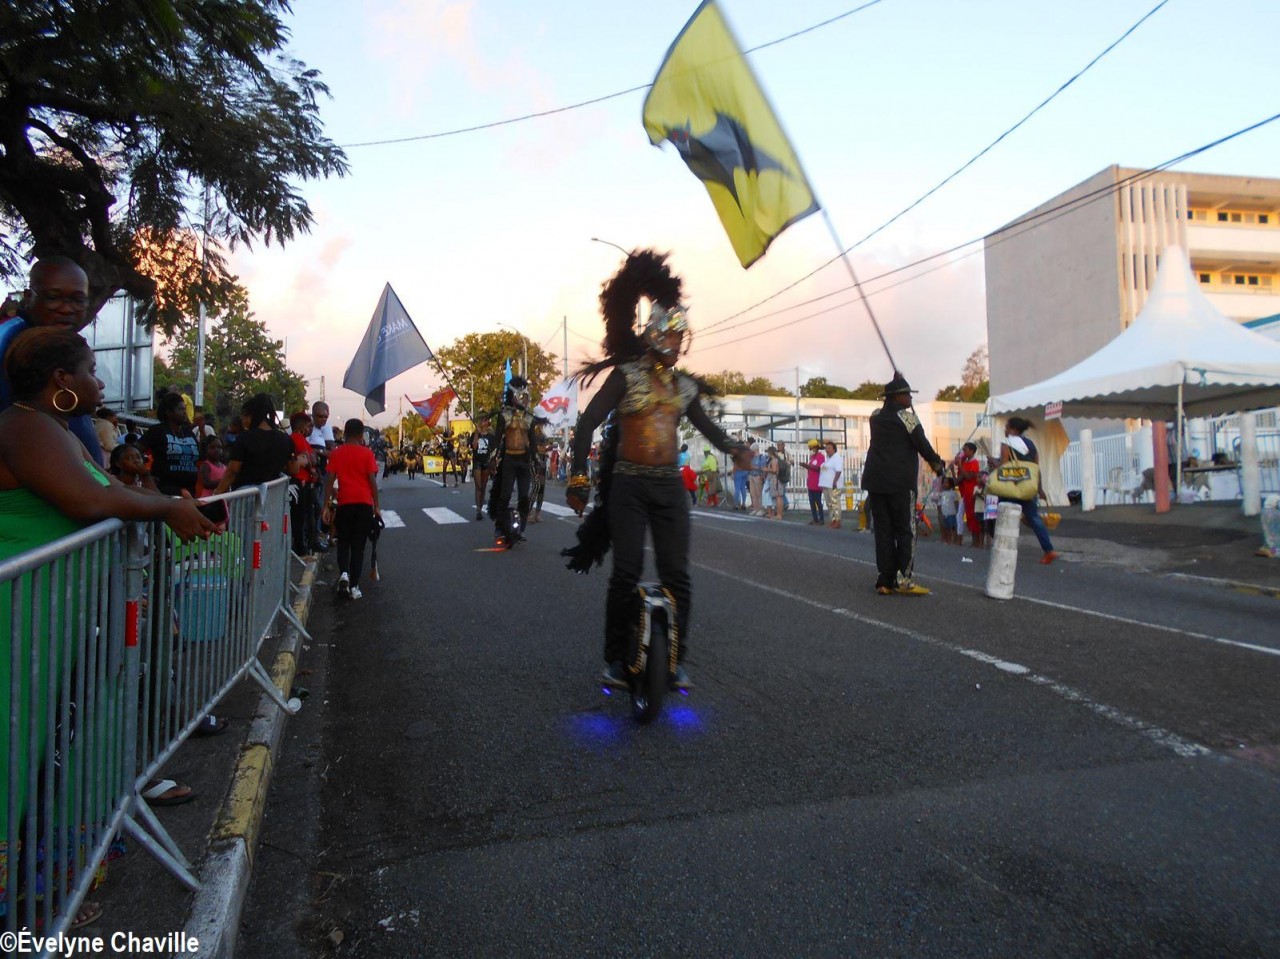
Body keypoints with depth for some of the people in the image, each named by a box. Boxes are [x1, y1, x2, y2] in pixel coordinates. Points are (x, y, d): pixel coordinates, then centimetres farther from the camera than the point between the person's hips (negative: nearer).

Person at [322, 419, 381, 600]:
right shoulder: (367, 453, 0)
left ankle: (343, 573, -7)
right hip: (364, 503, -1)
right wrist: (377, 506, 1)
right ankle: (354, 586, 3)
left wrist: (327, 506, 3)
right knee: (358, 545, 5)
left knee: (343, 542, 17)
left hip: (344, 503, 1)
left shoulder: (336, 453, 4)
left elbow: (330, 480, -1)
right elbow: (372, 480, -4)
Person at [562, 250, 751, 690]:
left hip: (670, 487, 4)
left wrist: (733, 448, 6)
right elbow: (588, 423, -8)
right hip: (629, 486, -4)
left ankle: (675, 658, 15)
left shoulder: (685, 385, 11)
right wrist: (578, 478, -14)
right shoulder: (626, 375, -4)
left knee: (676, 574, 2)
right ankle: (617, 658, 11)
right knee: (626, 573, -4)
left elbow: (704, 424, 25)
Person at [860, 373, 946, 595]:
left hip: (875, 480, 5)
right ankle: (903, 579, -5)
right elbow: (922, 445, -4)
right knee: (904, 531, 1)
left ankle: (884, 581, 6)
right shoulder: (907, 417, -6)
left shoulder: (876, 416, 9)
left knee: (882, 531, 6)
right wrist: (937, 464, 13)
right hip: (900, 482, -5)